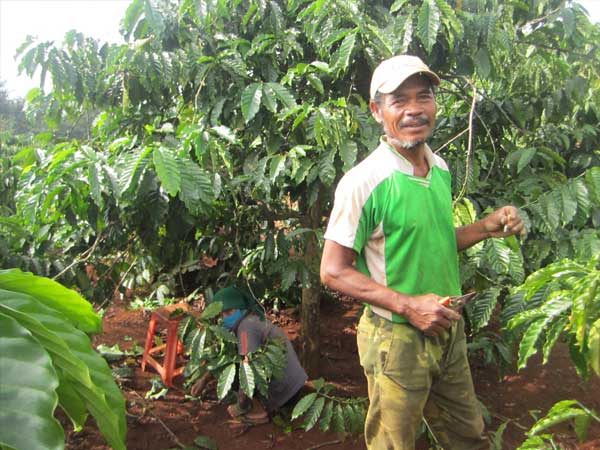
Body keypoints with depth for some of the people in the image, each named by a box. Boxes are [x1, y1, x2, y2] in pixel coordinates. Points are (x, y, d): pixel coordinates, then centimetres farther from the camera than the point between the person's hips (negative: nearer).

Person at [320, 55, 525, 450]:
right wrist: (408, 305, -24)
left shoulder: (440, 168, 2)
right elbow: (333, 271, -18)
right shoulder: (363, 182, -21)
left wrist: (486, 227, -2)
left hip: (449, 331, 7)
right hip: (397, 339, -6)